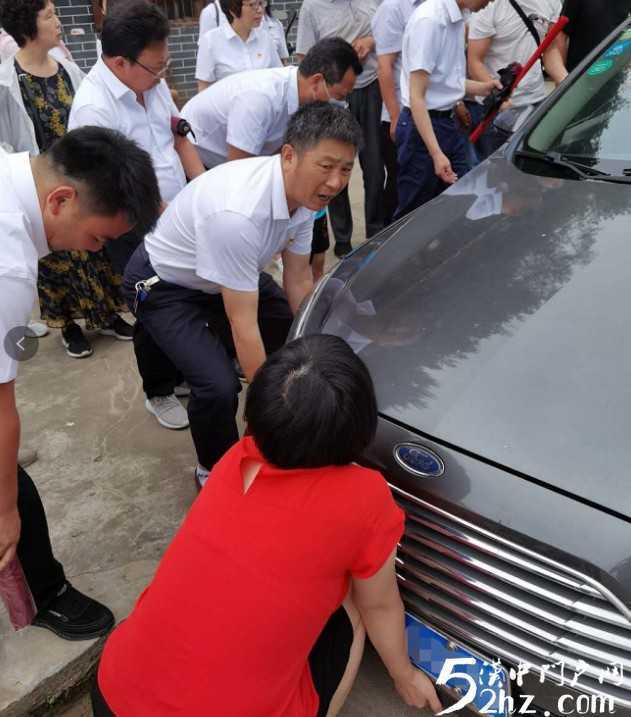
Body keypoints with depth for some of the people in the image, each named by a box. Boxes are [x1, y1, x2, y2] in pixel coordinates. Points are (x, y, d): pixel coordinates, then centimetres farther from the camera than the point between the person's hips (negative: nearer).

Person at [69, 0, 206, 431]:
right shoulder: (94, 109, -23)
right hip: (140, 234, -7)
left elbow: (179, 137, 11)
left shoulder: (153, 82, 0)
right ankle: (159, 393, 30)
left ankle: (183, 370, 42)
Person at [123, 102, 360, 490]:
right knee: (219, 386, -24)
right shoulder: (238, 212, -39)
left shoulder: (303, 189, -14)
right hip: (164, 286, -8)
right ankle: (215, 471, 7)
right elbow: (243, 325, -34)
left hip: (227, 276, 8)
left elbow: (299, 281, -3)